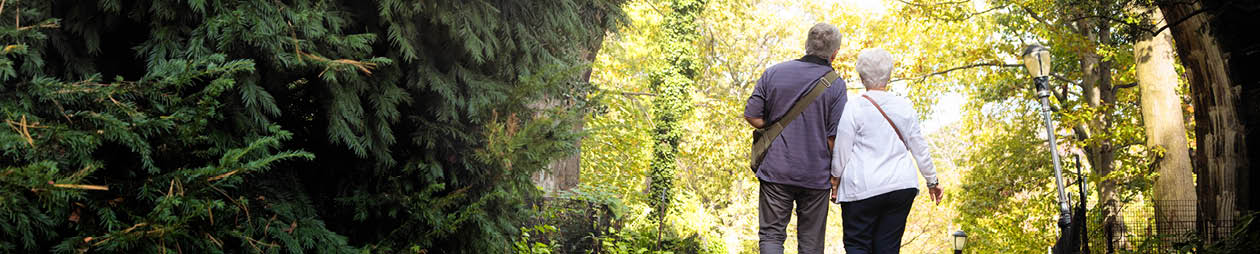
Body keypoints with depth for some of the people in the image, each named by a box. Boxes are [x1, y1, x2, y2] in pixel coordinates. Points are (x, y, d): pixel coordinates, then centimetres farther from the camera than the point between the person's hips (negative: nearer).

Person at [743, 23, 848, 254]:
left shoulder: (774, 73, 0)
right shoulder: (836, 85, -5)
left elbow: (751, 116, -1)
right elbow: (835, 138, -8)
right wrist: (836, 175, 6)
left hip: (776, 169, 1)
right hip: (816, 174, 0)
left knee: (771, 234, 6)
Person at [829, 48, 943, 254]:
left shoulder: (853, 109, -6)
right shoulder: (904, 106, 6)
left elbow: (841, 152, -4)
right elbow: (920, 148, 10)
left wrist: (835, 183, 8)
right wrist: (932, 181, 20)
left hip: (862, 189, -4)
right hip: (902, 186, 4)